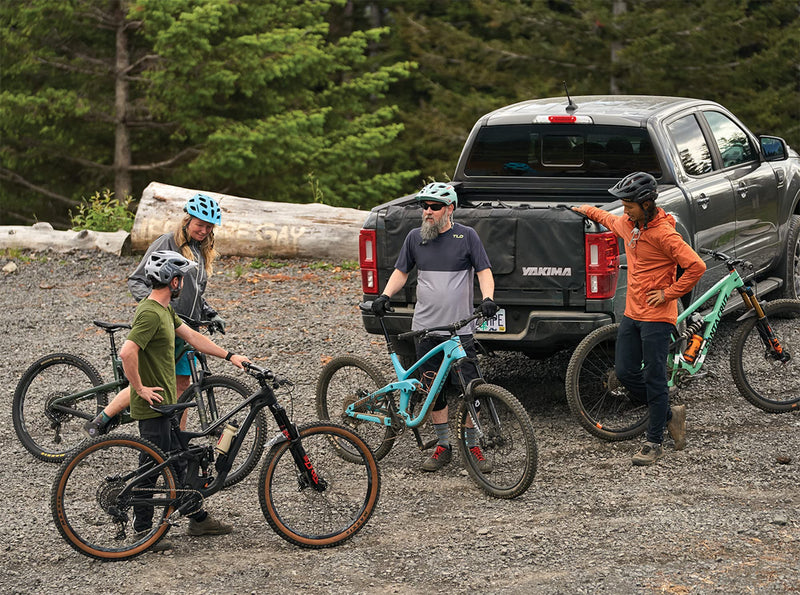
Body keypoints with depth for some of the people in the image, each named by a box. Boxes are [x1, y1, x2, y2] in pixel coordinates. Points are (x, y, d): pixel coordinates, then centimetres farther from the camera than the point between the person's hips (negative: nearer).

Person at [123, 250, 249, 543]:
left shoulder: (165, 310, 11)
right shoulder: (150, 313, -22)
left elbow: (193, 337, 19)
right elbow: (127, 352, -32)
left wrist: (230, 356, 17)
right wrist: (140, 389, -23)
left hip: (165, 404, 10)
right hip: (152, 406, -10)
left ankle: (198, 518, 25)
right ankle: (143, 532, 6)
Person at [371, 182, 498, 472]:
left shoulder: (466, 236, 0)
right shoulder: (415, 237, 8)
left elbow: (484, 271, -1)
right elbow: (401, 271, 15)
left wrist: (488, 298, -19)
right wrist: (385, 296, -1)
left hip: (460, 328, -3)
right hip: (426, 328, 3)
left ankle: (473, 447, 8)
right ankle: (443, 445, 18)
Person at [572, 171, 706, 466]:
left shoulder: (663, 233, -19)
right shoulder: (629, 224, 6)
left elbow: (696, 267, -23)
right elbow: (611, 221, 33)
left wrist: (668, 293, -17)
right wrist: (589, 211, 42)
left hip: (657, 315, -8)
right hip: (632, 314, 8)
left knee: (654, 378, -3)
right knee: (626, 373, 8)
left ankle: (654, 442, 4)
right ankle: (670, 414, 25)